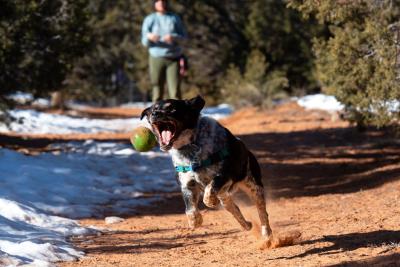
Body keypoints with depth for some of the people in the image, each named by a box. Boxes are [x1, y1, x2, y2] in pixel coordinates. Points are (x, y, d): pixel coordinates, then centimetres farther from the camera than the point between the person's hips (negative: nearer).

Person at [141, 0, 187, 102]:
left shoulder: (175, 18, 11)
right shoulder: (149, 20, 6)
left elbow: (183, 36, 6)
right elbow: (145, 42, 1)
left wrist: (173, 37, -16)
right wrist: (149, 37, -23)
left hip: (173, 59, 0)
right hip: (157, 58, 0)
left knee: (175, 90, -11)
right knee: (157, 91, -1)